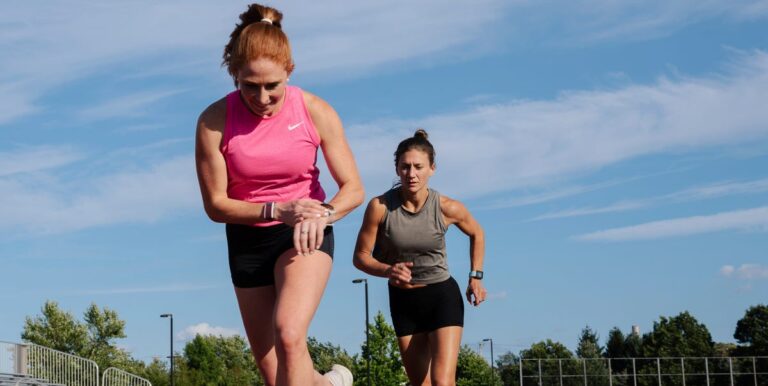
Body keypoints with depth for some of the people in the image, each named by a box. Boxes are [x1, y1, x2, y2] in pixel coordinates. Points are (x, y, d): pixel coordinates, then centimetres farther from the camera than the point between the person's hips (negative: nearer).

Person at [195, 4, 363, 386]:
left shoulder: (316, 113, -15)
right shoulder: (215, 122, -17)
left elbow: (353, 189, -11)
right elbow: (216, 205, -12)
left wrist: (321, 215, -33)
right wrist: (277, 210, -27)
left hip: (304, 234, -2)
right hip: (247, 239, 2)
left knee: (288, 334, -28)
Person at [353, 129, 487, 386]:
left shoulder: (447, 208, -14)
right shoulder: (380, 207, -16)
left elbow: (476, 234, 9)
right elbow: (360, 257, -8)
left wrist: (476, 276, 3)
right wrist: (388, 271, -28)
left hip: (442, 296, -2)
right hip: (403, 300, 2)